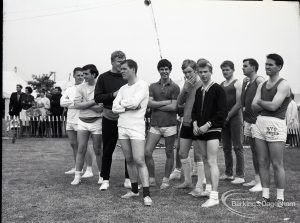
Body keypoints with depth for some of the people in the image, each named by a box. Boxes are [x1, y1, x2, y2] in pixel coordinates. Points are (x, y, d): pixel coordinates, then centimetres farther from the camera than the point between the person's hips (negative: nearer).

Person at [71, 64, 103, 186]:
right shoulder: (80, 87, 4)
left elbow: (101, 108, -13)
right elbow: (76, 105, -8)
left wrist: (85, 104, -13)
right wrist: (93, 102, -14)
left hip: (96, 121, -3)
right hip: (82, 121, 3)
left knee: (98, 150, 6)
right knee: (81, 149, 2)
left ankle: (101, 175, 20)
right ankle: (77, 176, 9)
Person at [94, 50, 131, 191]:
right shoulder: (104, 78, 2)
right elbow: (97, 97, -2)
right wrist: (113, 95, -15)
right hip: (109, 119, -1)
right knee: (108, 150, 8)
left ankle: (128, 179, 17)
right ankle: (105, 179, 19)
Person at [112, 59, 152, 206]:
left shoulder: (142, 85, -4)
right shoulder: (123, 88, 15)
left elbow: (134, 102, -18)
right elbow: (114, 108, 5)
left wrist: (122, 104, 1)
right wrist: (130, 106, -10)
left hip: (137, 128, -6)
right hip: (122, 127, 6)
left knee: (139, 161, -10)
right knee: (129, 160, 11)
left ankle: (146, 195, -7)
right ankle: (134, 190, 22)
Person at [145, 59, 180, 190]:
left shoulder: (174, 87, 1)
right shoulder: (153, 87, 11)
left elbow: (173, 107, -8)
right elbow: (149, 103, -2)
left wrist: (157, 105, -4)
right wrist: (166, 102, -8)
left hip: (169, 124, -3)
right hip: (155, 124, 3)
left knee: (169, 153, 6)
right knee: (147, 152, -4)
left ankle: (166, 180, 21)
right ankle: (151, 179, 11)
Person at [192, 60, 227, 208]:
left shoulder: (218, 89, -7)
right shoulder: (198, 91, 13)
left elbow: (222, 112, -12)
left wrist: (208, 125, -17)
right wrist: (195, 123, 0)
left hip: (212, 130, -7)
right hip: (200, 130, 7)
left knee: (212, 162, -11)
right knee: (205, 160, 14)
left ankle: (214, 196, -11)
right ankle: (209, 188, 27)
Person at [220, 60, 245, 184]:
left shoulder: (237, 84, -3)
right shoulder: (220, 85, 16)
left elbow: (238, 104, -10)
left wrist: (228, 116, -13)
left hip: (235, 117, -6)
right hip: (223, 118, 7)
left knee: (237, 147, -5)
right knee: (226, 147, 9)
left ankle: (240, 175, -1)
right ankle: (228, 173, 18)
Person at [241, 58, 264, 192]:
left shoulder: (259, 80, -10)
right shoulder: (248, 83, 15)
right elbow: (243, 102, 16)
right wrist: (243, 86, 7)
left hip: (256, 121, -8)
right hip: (248, 121, 9)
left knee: (258, 152, -6)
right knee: (254, 152, 13)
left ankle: (261, 182, -1)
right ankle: (256, 179, 21)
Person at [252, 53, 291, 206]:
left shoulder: (283, 85, -5)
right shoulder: (262, 85, 16)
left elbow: (273, 106, -16)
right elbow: (254, 106, 7)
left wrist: (260, 102, 1)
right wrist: (266, 105, -10)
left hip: (275, 124, -6)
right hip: (260, 123, 6)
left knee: (277, 164, -2)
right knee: (263, 162, 8)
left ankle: (280, 198, 10)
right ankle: (265, 196, 16)